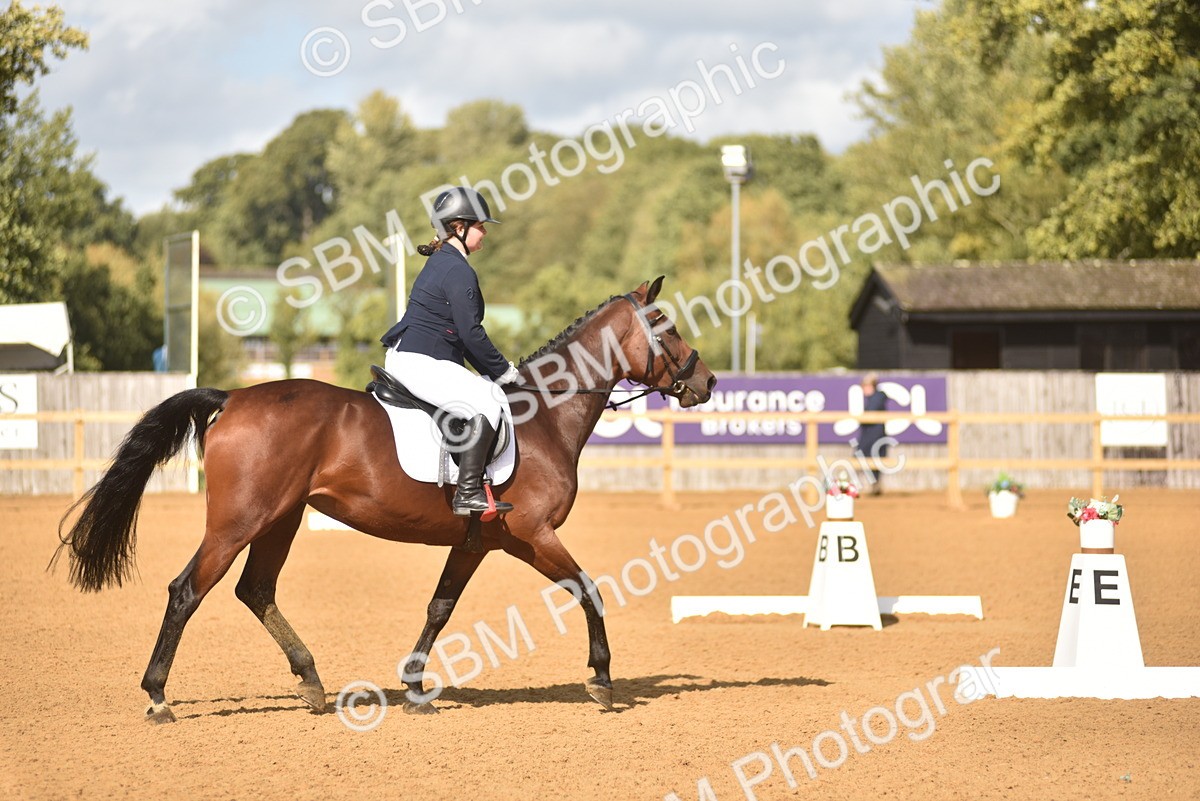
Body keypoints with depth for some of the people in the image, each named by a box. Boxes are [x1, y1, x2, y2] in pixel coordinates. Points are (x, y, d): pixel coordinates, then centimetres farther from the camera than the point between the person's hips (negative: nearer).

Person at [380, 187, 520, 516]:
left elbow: (462, 331, 23)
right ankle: (468, 493, -25)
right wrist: (503, 371, -6)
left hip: (405, 356, 11)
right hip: (419, 362, -11)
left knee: (488, 390, 22)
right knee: (486, 402, -19)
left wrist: (495, 372, 19)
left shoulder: (440, 263, 18)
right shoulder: (459, 272, -15)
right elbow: (471, 333, -18)